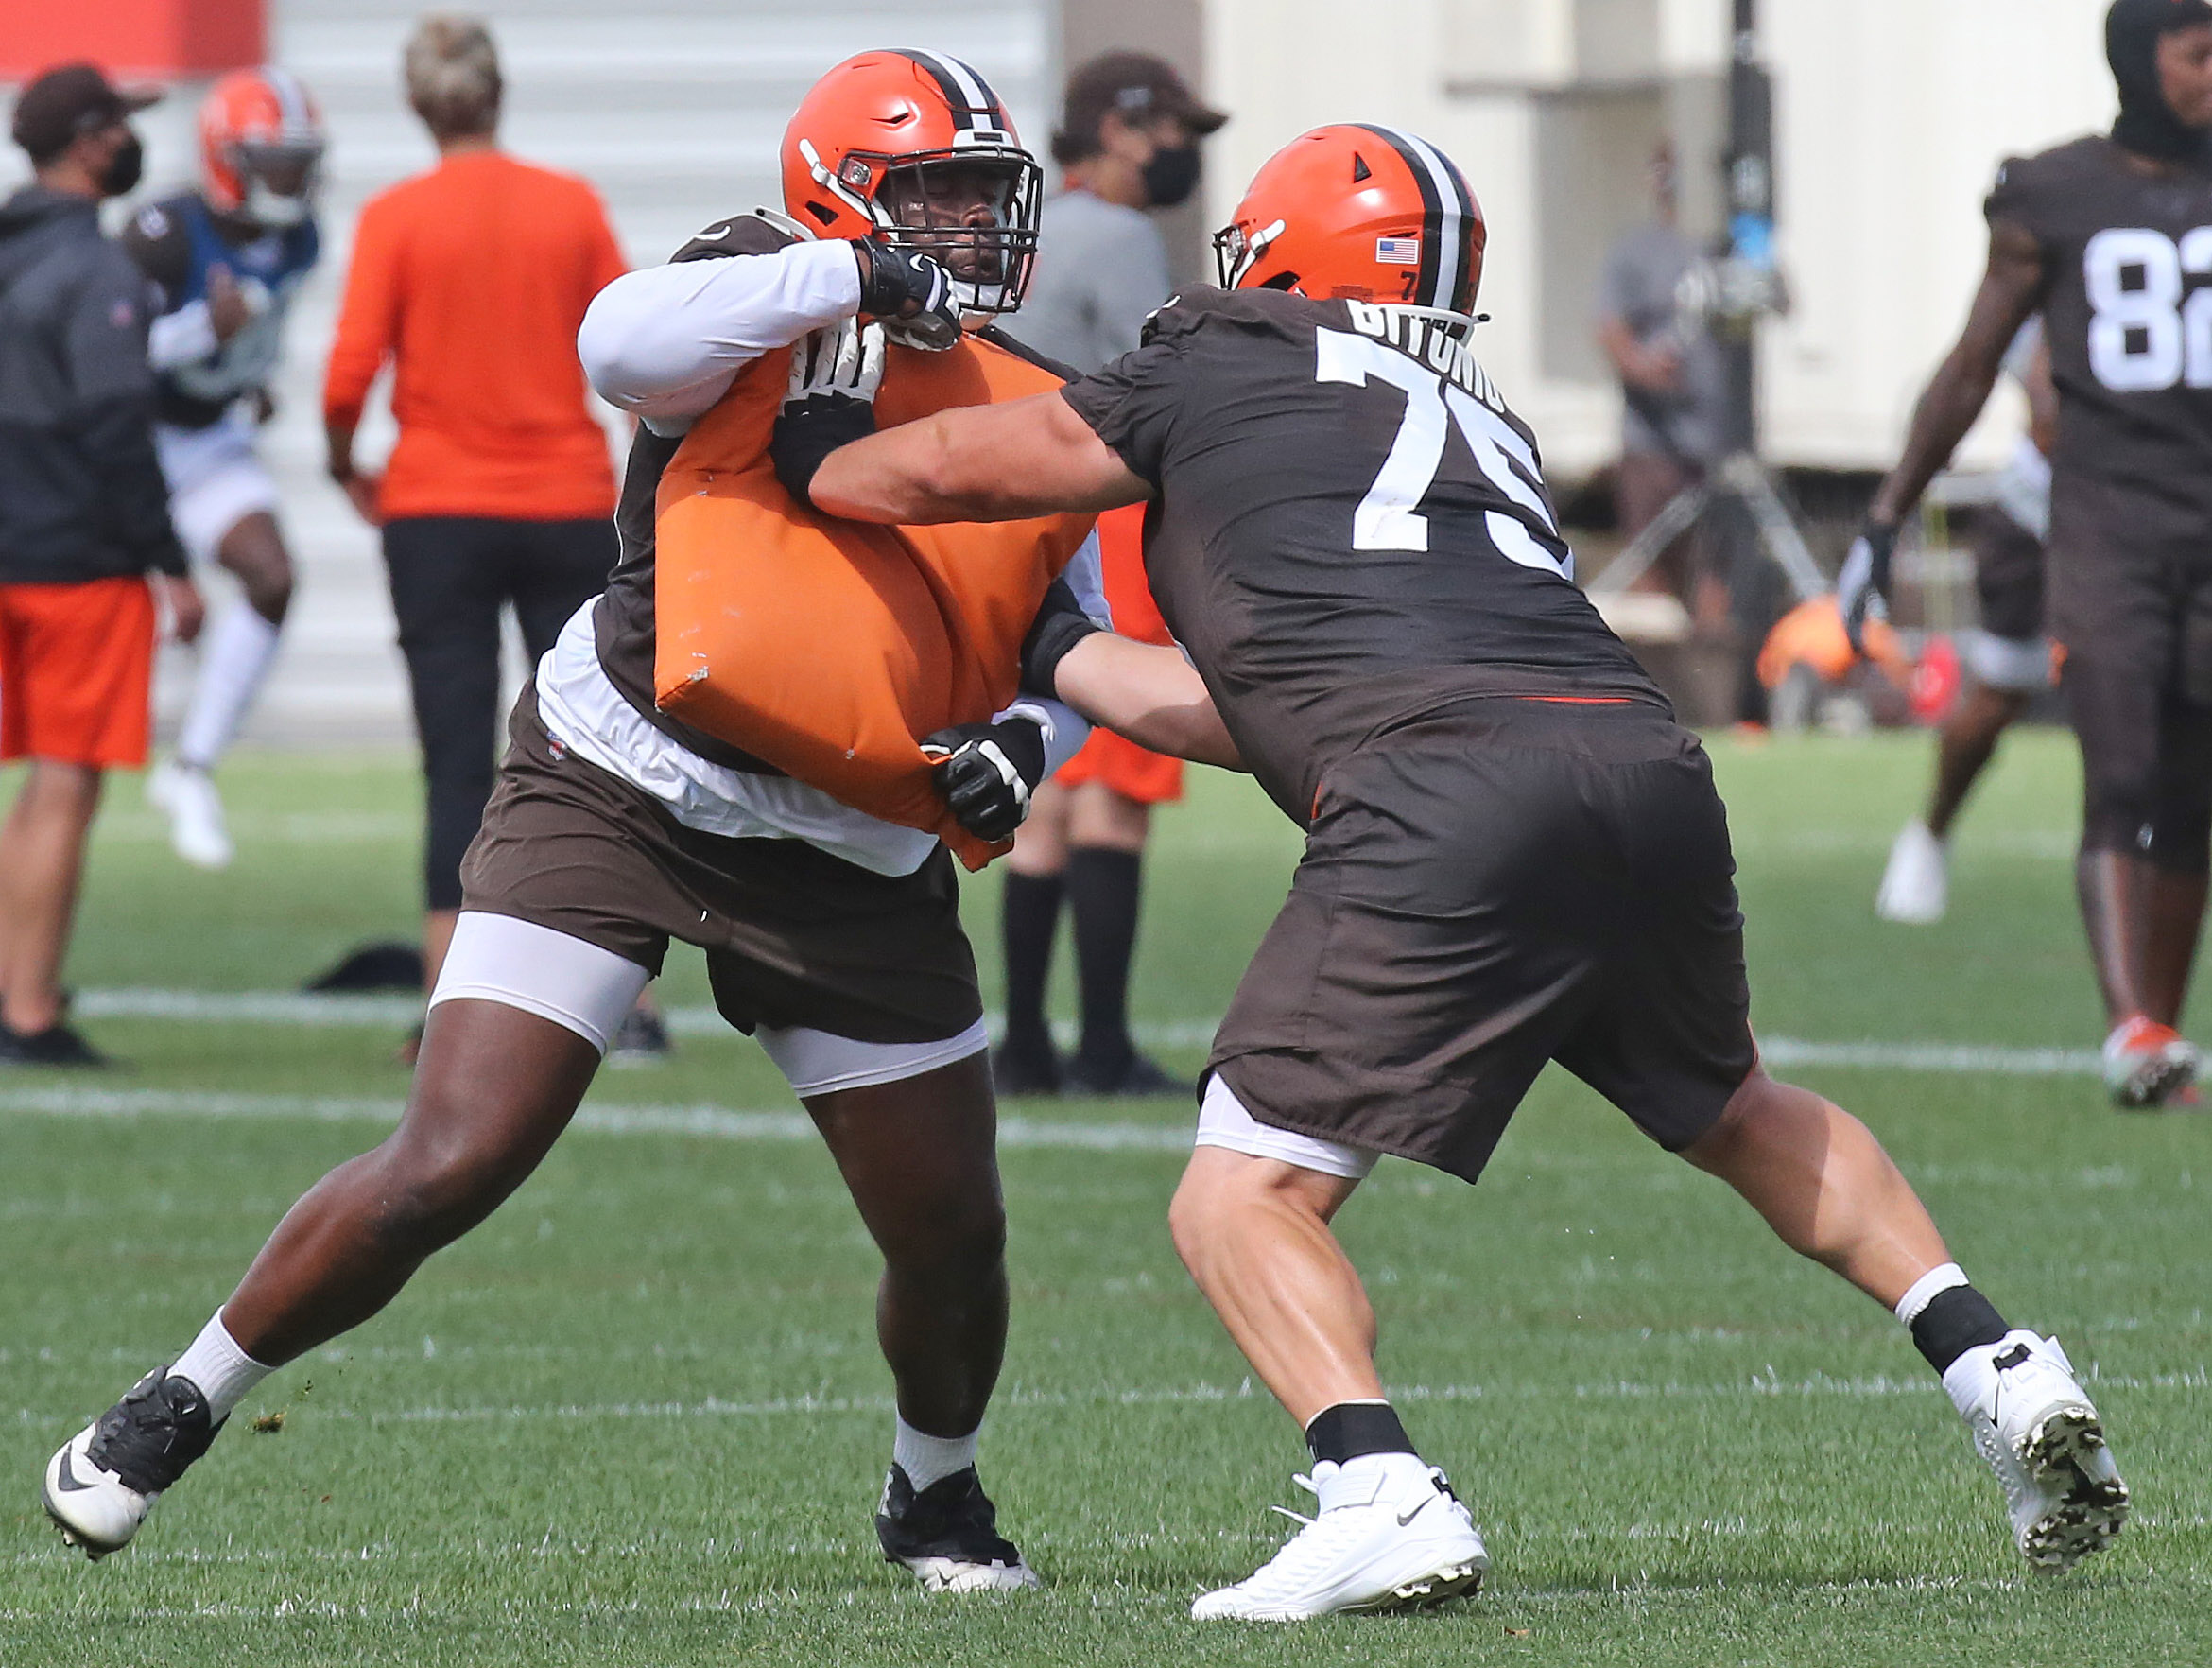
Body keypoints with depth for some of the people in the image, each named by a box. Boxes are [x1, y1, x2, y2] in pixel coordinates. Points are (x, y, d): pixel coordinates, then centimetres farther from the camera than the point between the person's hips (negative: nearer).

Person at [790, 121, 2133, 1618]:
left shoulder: (1221, 377, 17)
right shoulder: (1487, 428, 33)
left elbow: (932, 473, 24)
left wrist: (798, 472, 43)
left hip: (1448, 805, -6)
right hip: (1647, 760, 6)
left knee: (1243, 1199, 0)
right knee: (1738, 1114, 32)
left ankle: (1387, 1495, -22)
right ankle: (1991, 1358, 20)